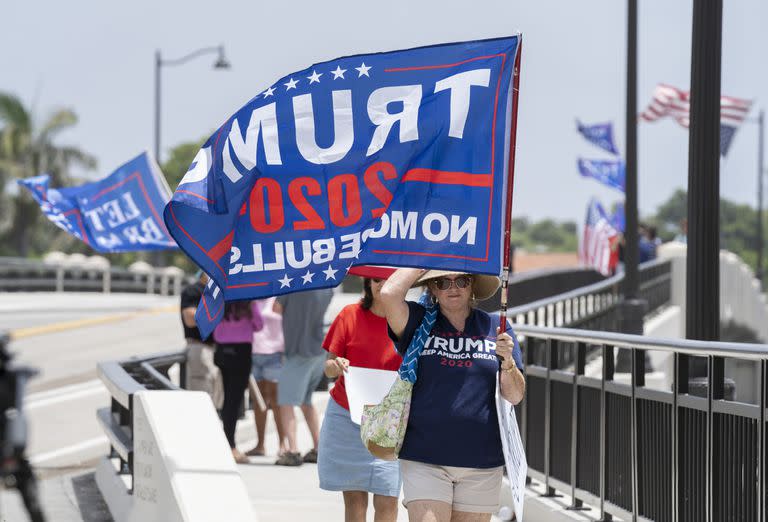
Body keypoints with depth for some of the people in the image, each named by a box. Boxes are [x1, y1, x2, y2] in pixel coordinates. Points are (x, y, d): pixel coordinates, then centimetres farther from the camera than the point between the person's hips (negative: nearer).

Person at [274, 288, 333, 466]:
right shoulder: (327, 288, 3)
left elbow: (277, 309, -6)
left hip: (299, 352, -7)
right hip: (320, 351, 7)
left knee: (286, 402, -6)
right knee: (306, 401, 21)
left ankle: (293, 451, -18)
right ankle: (318, 449, 21)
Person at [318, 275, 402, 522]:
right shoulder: (350, 314, 1)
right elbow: (328, 369, 3)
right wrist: (336, 366, -20)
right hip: (346, 416, 1)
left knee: (387, 499, -8)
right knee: (354, 497, 3)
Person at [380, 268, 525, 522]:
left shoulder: (495, 327, 7)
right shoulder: (418, 323, 3)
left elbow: (515, 396, 4)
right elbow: (389, 294, -17)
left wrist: (507, 360, -15)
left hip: (482, 461, 2)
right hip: (425, 459, -2)